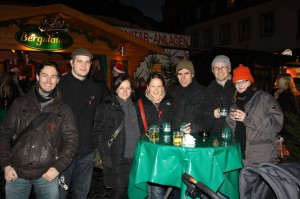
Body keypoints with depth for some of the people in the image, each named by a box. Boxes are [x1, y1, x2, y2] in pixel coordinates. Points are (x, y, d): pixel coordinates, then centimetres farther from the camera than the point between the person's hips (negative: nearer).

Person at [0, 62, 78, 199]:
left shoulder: (64, 110, 1)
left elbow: (71, 140, 0)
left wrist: (58, 167, -7)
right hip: (16, 173, 1)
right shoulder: (20, 104, 4)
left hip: (47, 175, -1)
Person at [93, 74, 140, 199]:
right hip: (115, 158, -5)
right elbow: (98, 133, -9)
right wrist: (105, 155, -14)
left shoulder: (133, 107, 12)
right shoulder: (106, 106, -4)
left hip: (132, 157, 5)